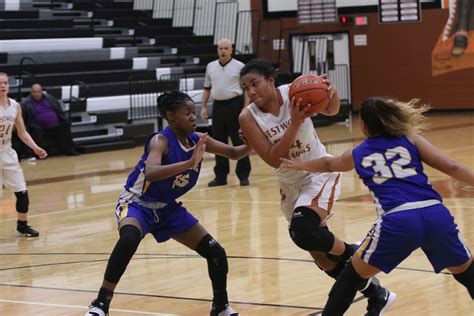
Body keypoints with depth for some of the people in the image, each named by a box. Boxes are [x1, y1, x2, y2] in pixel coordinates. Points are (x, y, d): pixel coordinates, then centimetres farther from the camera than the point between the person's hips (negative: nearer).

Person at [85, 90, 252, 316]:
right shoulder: (161, 141, -26)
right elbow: (151, 173, -45)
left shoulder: (198, 140, -6)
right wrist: (190, 162, -52)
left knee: (216, 252, 2)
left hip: (168, 207, 7)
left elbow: (233, 153, 6)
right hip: (138, 203, -7)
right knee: (129, 239, -40)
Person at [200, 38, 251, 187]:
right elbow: (207, 88, 17)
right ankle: (220, 176, 14)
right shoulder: (211, 66, 10)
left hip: (235, 105, -4)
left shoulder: (239, 66, -3)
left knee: (240, 141, -2)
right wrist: (203, 106, 10)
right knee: (219, 142, 6)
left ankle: (243, 175, 5)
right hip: (218, 106, 4)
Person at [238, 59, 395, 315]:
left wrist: (332, 93, -27)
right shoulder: (248, 117, -15)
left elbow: (331, 111, -3)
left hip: (320, 173, -4)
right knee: (320, 254, 9)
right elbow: (273, 160, -22)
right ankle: (376, 294, 28)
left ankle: (351, 254, 2)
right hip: (290, 183, 4)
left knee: (303, 231, -29)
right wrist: (295, 123, -33)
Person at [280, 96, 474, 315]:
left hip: (397, 221, -1)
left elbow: (327, 164, 45)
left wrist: (299, 165, 65)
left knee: (352, 275, 20)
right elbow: (451, 167, 9)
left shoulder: (356, 155, 23)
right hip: (436, 214, 1)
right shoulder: (411, 139, 20)